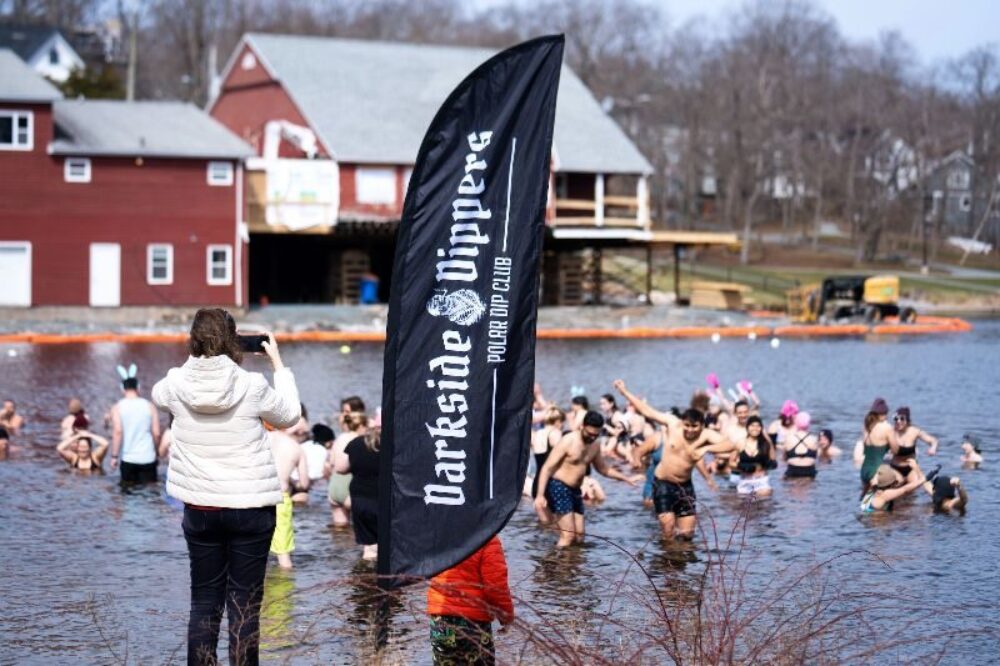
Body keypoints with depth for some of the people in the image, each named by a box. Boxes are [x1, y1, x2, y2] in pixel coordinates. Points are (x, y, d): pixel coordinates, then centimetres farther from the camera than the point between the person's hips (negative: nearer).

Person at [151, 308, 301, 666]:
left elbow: (157, 395, 19)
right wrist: (278, 363, 16)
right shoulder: (252, 386, -13)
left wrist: (194, 360, 19)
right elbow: (289, 415, 7)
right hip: (251, 506, -3)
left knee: (204, 600, 11)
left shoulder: (178, 384, -6)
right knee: (244, 603, 2)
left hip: (200, 508, 3)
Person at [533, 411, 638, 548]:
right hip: (558, 487, -8)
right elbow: (547, 468, -17)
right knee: (568, 536, -16)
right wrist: (540, 495, -26)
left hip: (575, 491, 8)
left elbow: (604, 469, 26)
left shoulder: (595, 446, 8)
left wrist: (625, 478, 13)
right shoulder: (568, 441, -15)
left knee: (579, 538, 6)